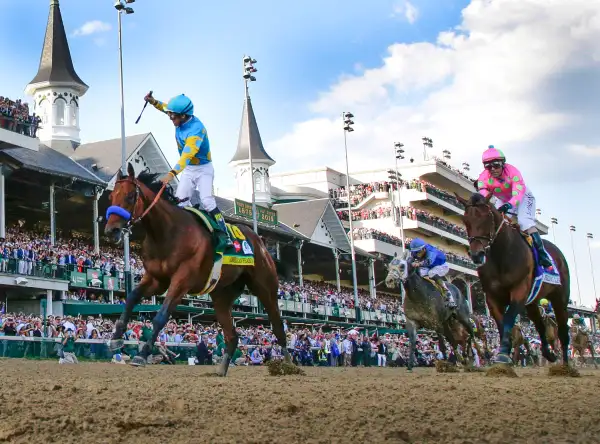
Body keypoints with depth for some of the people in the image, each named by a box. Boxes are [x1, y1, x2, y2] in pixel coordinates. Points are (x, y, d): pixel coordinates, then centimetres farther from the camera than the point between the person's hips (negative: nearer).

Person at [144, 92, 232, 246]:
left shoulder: (196, 129, -32)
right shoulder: (181, 119, -10)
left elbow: (187, 155, -43)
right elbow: (167, 107, 15)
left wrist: (172, 173, -53)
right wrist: (154, 102, -3)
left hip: (203, 169, -8)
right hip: (188, 169, 8)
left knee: (207, 201, -19)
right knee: (181, 201, -3)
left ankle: (225, 236, -15)